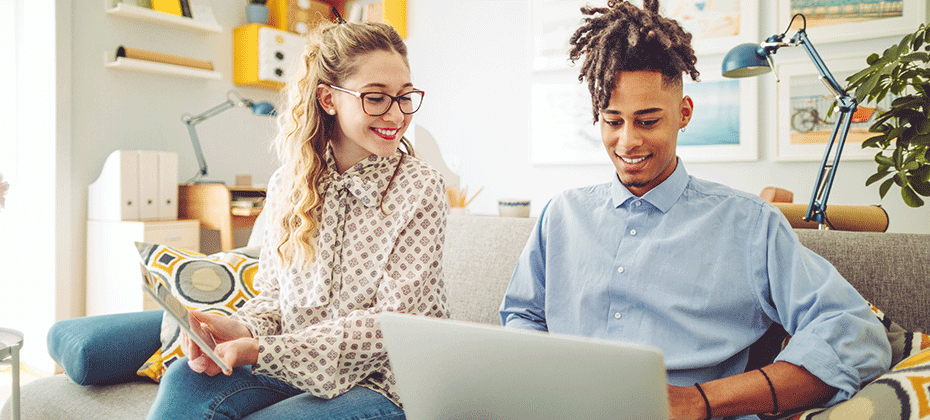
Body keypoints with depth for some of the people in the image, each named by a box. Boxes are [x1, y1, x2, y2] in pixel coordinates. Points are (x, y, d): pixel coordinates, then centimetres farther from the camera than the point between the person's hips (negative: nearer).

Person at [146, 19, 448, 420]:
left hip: (382, 384, -4)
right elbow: (274, 294, 10)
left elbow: (394, 323, -16)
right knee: (186, 381, -23)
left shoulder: (419, 188, -12)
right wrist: (241, 328, -15)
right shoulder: (287, 184, 4)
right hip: (297, 369, 4)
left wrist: (262, 351, -22)